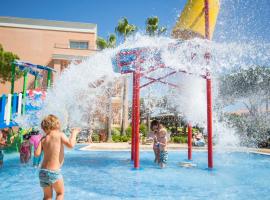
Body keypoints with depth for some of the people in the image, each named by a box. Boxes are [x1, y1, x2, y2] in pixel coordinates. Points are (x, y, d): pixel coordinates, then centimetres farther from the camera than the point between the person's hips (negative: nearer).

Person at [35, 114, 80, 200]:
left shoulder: (43, 139, 4)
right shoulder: (60, 135, -7)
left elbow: (37, 153, -4)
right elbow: (71, 145, -22)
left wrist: (41, 142, 12)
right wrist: (73, 133, -6)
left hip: (43, 171, 4)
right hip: (54, 172, -4)